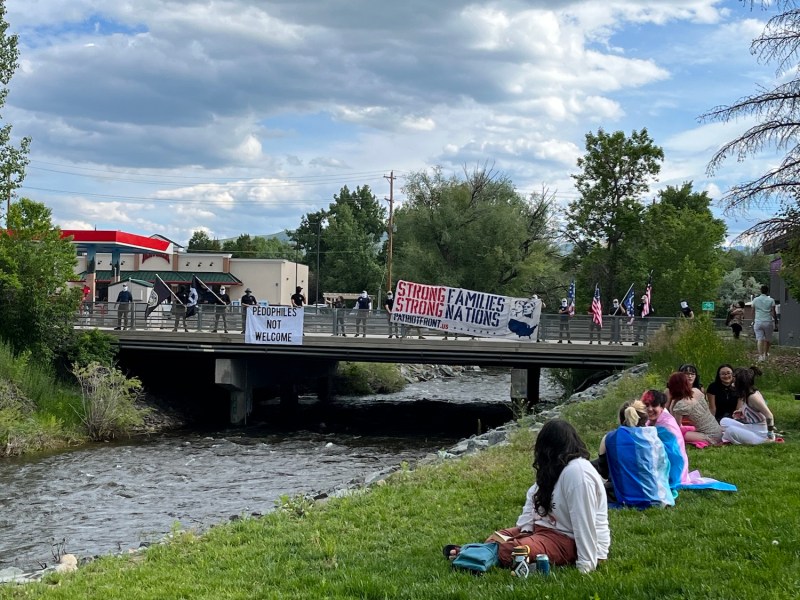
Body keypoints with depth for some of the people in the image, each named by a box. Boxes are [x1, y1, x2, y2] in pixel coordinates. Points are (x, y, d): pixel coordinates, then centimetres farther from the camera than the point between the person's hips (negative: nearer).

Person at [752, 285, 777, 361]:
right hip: (768, 322, -1)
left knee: (760, 339, -2)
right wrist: (775, 319, 6)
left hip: (758, 322, 1)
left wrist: (753, 321, 16)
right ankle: (765, 354, 25)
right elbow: (773, 312, -4)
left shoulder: (755, 300, 4)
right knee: (768, 339, 15)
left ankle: (760, 355, -14)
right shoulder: (771, 300, -2)